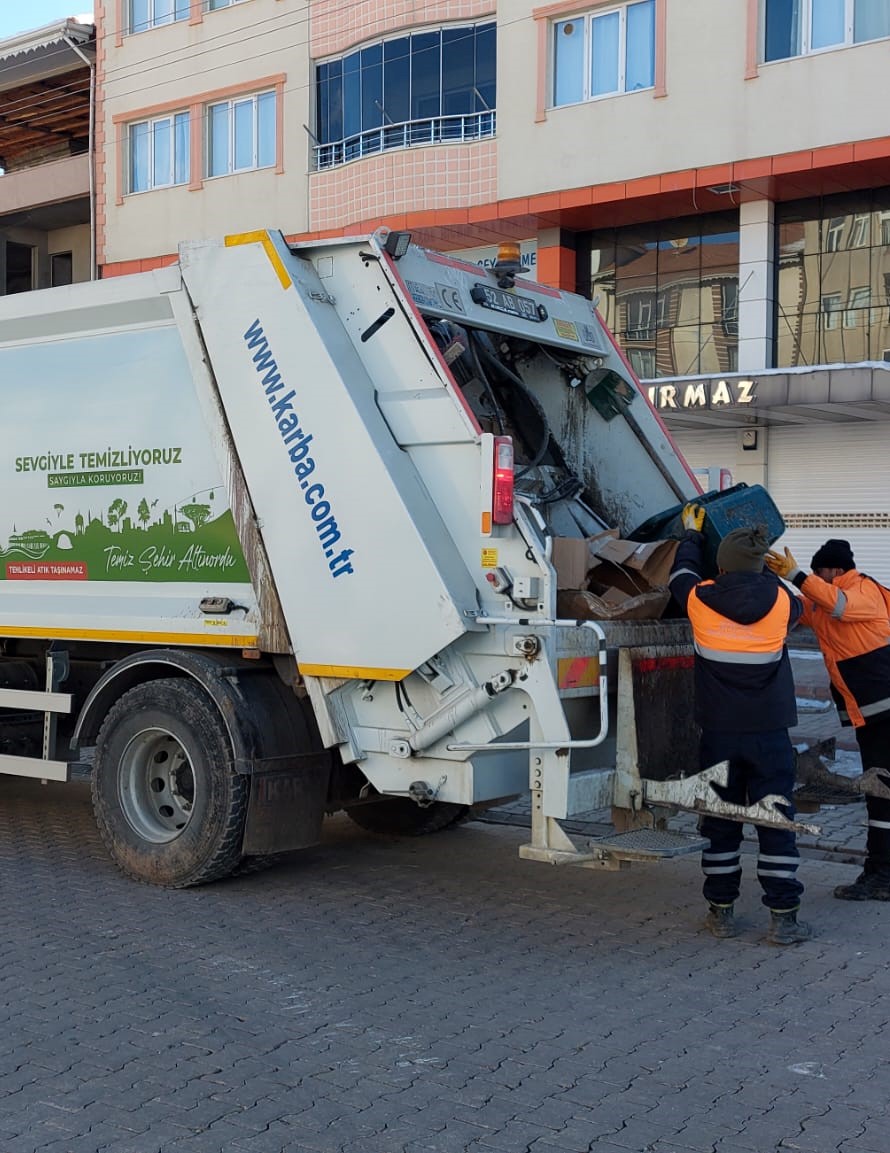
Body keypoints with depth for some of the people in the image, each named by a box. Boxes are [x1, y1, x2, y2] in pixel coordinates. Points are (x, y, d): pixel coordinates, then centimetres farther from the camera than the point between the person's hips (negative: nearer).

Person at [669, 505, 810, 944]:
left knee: (720, 823, 11)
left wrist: (691, 532, 34)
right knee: (777, 824, 6)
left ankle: (721, 911, 18)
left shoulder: (701, 600, -6)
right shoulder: (780, 600, -6)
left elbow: (682, 573, 17)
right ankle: (783, 918, 7)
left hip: (719, 733, 1)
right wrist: (767, 571, 33)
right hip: (770, 732, 0)